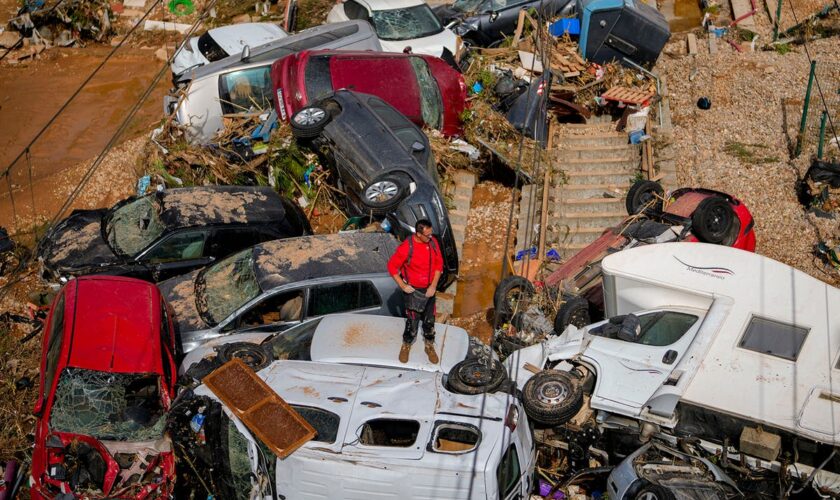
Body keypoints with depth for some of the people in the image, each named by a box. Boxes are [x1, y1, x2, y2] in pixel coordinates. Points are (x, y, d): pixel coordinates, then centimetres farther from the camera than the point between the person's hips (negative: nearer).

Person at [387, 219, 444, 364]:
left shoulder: (433, 242, -11)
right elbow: (392, 266, -16)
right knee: (412, 321, 5)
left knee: (429, 320, 16)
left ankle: (430, 346, 37)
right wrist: (402, 285, -15)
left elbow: (439, 263, -1)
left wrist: (433, 285, -7)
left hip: (429, 289, 4)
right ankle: (406, 346, 30)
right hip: (413, 290, -4)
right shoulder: (406, 247, -26)